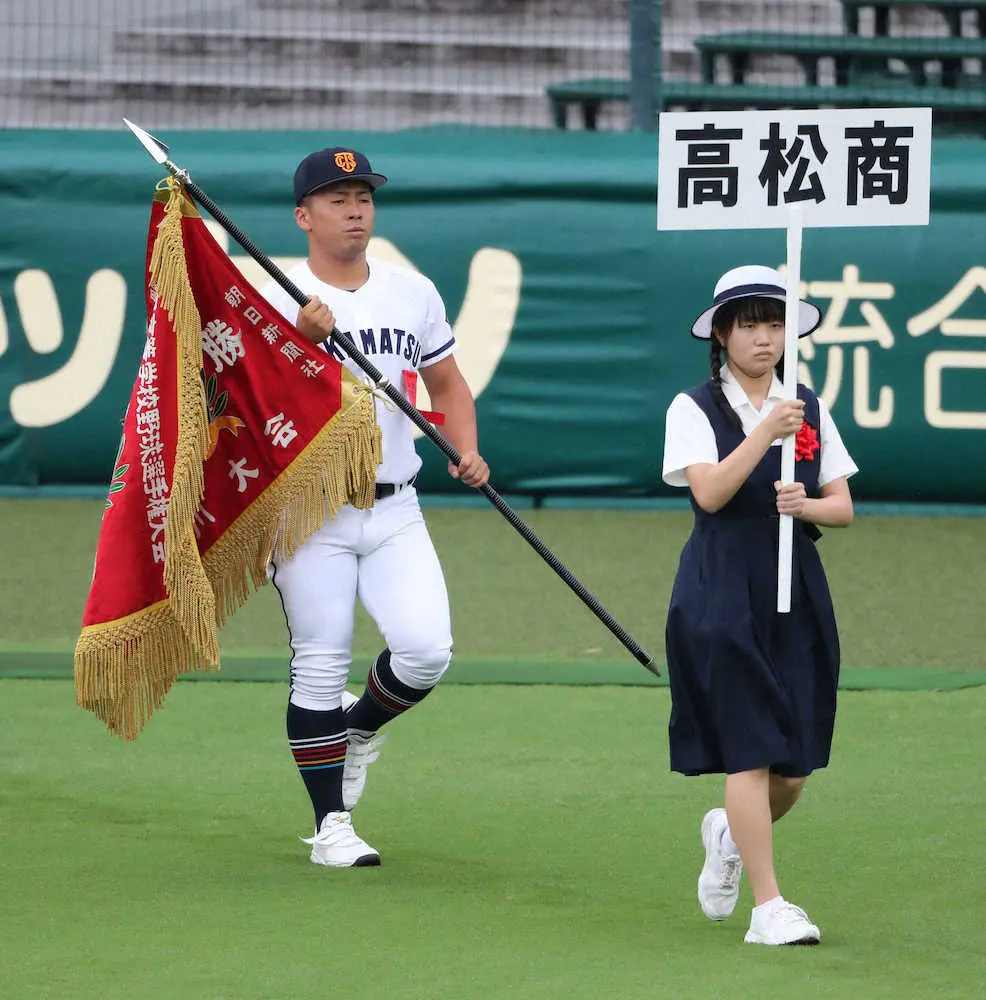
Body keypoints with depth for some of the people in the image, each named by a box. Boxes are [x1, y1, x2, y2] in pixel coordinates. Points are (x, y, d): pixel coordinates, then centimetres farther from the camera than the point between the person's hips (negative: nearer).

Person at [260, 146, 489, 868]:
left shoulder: (414, 293, 10)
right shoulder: (279, 303, -4)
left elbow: (446, 382, 21)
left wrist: (467, 450, 4)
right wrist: (303, 340, -28)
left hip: (395, 513, 3)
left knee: (426, 650, -12)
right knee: (320, 668, -3)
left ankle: (361, 728, 19)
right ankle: (332, 823, 8)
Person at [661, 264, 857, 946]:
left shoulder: (809, 410, 11)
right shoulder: (694, 409, -1)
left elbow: (843, 507, 9)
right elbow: (710, 493, -16)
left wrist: (807, 505, -12)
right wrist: (765, 431, -25)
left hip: (797, 593, 4)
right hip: (723, 595, -4)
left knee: (795, 767, 4)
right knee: (750, 753, -10)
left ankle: (730, 833, 35)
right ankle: (769, 907, -6)